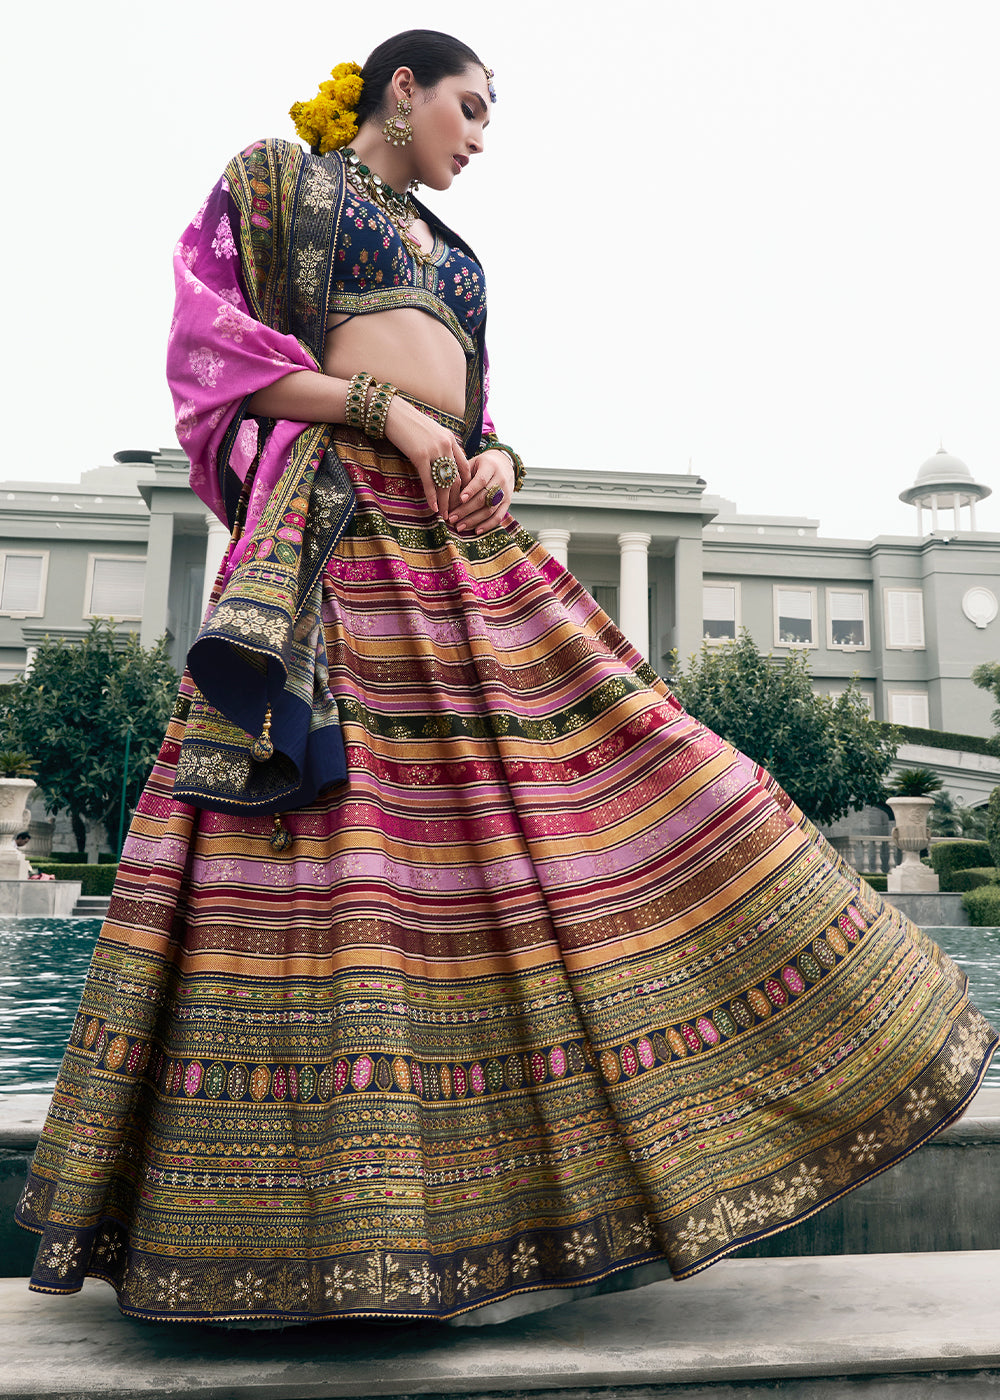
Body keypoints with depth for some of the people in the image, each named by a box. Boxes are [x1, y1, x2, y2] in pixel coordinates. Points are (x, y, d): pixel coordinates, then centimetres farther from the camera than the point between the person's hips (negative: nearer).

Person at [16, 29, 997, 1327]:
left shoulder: (450, 255, 30)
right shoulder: (272, 176, 15)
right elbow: (208, 341, 1)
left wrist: (497, 464, -1)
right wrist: (379, 405, -10)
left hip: (462, 539, 7)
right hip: (330, 532, -6)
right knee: (334, 848, -12)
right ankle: (318, 1219, -1)